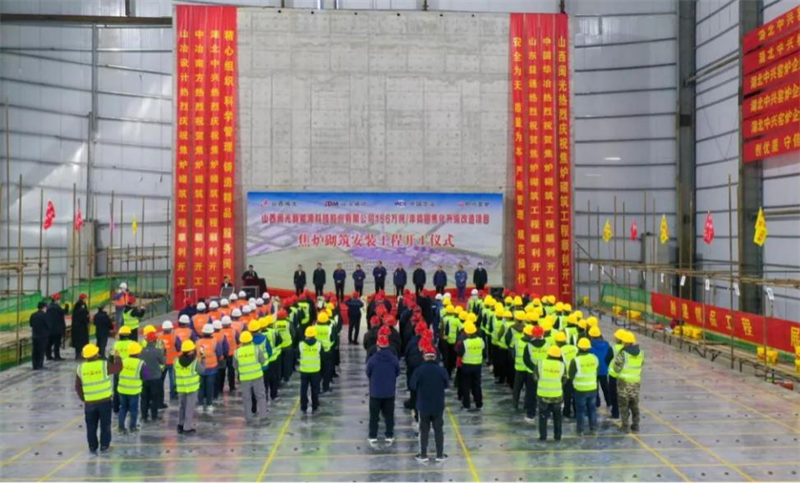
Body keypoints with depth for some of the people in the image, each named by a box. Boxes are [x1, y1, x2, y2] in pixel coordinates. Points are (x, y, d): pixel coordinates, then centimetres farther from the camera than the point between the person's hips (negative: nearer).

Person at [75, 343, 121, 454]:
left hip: (89, 402, 2)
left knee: (91, 426, 13)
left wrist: (83, 398, 16)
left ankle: (93, 447, 17)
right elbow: (118, 367, 2)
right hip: (105, 400, -2)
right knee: (105, 424, 10)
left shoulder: (81, 368, -3)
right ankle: (104, 446, 13)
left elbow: (78, 386, 3)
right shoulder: (104, 365, -12)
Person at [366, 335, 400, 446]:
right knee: (389, 415, 13)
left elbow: (368, 374, -3)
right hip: (390, 392, 2)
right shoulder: (394, 359, -10)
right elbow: (397, 373, 3)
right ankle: (389, 437, 18)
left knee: (374, 415, 11)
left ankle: (373, 437, 15)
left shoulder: (372, 359, -17)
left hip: (375, 392, -2)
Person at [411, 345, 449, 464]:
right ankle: (440, 455, 19)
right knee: (439, 430, 13)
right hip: (438, 406, 1)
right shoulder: (442, 370, -11)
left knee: (424, 431, 11)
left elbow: (413, 386, -6)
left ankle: (423, 456, 15)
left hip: (423, 406, -1)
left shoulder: (419, 371, -16)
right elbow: (447, 385, 2)